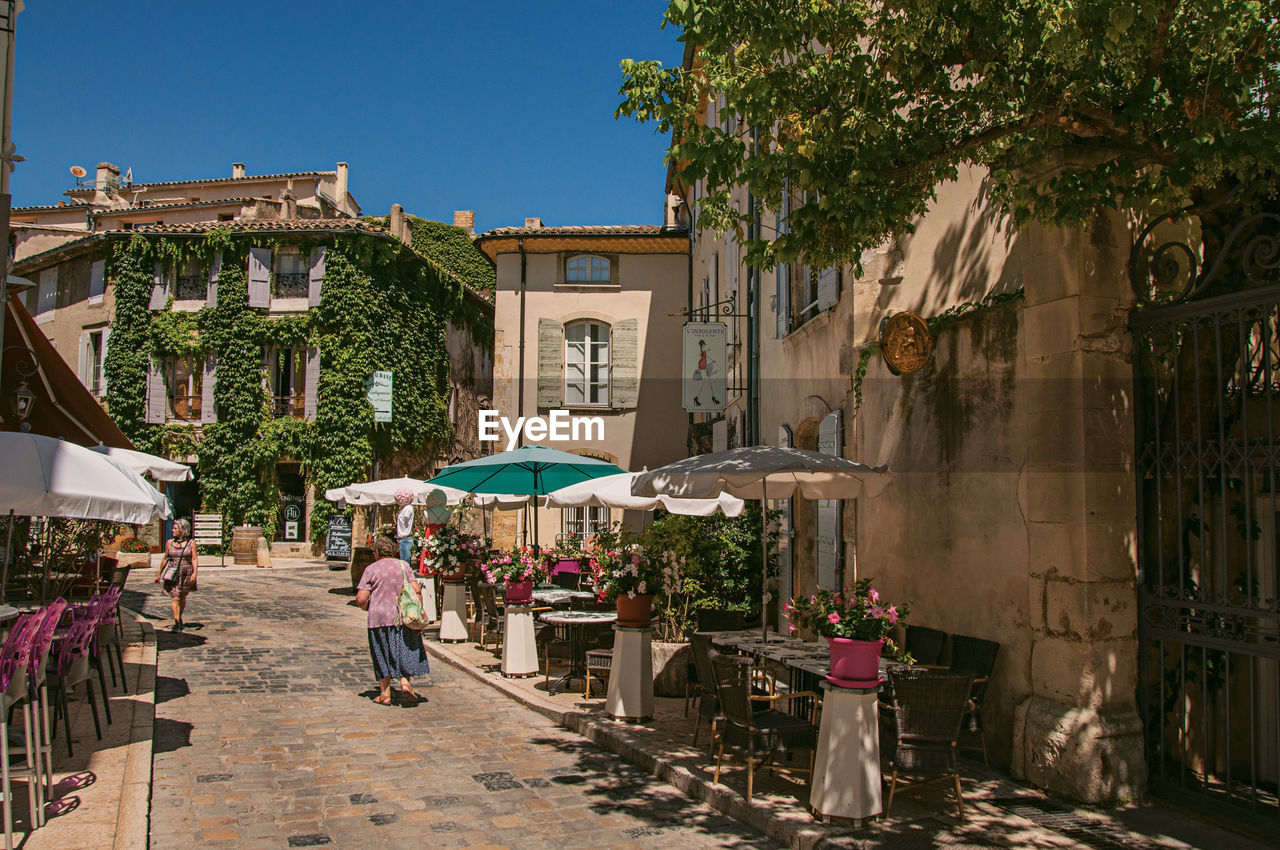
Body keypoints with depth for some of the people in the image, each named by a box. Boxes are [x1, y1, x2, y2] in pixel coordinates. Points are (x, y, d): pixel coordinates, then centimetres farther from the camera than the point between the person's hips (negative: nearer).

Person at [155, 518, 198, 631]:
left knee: (182, 597, 15)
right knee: (175, 598, -11)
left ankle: (180, 617, 37)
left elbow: (194, 559, -6)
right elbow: (165, 559, 13)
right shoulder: (169, 543, 5)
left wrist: (194, 572, -19)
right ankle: (177, 623, -14)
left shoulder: (191, 543, -1)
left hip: (186, 574, 0)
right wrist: (159, 574, 15)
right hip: (172, 574, 0)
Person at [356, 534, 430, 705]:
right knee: (405, 653, 10)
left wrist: (368, 608, 14)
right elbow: (416, 591, -2)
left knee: (382, 656, 9)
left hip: (379, 619, -1)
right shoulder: (403, 566, 4)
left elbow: (360, 599, -7)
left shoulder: (371, 569, -2)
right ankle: (405, 684, -9)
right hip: (402, 617, 1)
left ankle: (385, 694, 13)